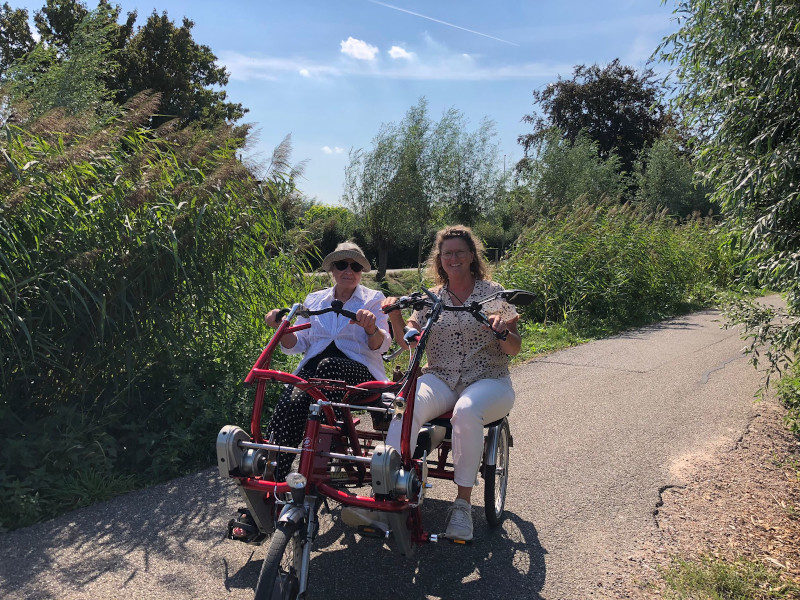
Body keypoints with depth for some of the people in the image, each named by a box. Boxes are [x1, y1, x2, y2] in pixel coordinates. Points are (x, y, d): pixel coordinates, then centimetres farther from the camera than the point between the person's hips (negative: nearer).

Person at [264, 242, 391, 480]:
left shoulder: (373, 299, 13)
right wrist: (282, 327, -6)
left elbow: (381, 345, 0)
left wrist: (371, 327, -22)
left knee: (328, 365, -38)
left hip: (358, 371, -2)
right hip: (313, 368, 2)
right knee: (290, 404, -32)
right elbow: (296, 344, 15)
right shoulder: (314, 299, 21)